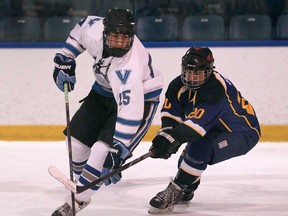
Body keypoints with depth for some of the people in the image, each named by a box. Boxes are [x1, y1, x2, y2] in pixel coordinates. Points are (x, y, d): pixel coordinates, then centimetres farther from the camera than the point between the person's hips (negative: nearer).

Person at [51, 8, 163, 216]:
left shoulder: (129, 67, -41)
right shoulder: (95, 30, -24)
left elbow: (130, 108, -47)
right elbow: (83, 26, 2)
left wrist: (119, 148, -51)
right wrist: (66, 59, 2)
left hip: (139, 98, -7)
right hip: (105, 91, 7)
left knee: (104, 149, -20)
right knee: (77, 138, 7)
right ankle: (82, 181, 31)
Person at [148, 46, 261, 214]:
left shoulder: (216, 89, -34)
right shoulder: (179, 85, -9)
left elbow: (198, 122, -43)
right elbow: (171, 114, -14)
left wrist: (172, 139, -52)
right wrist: (165, 134, -35)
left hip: (242, 134, -9)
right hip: (215, 129, 9)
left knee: (200, 149, -30)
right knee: (187, 157, 6)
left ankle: (173, 193, -21)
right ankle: (186, 191, 37)